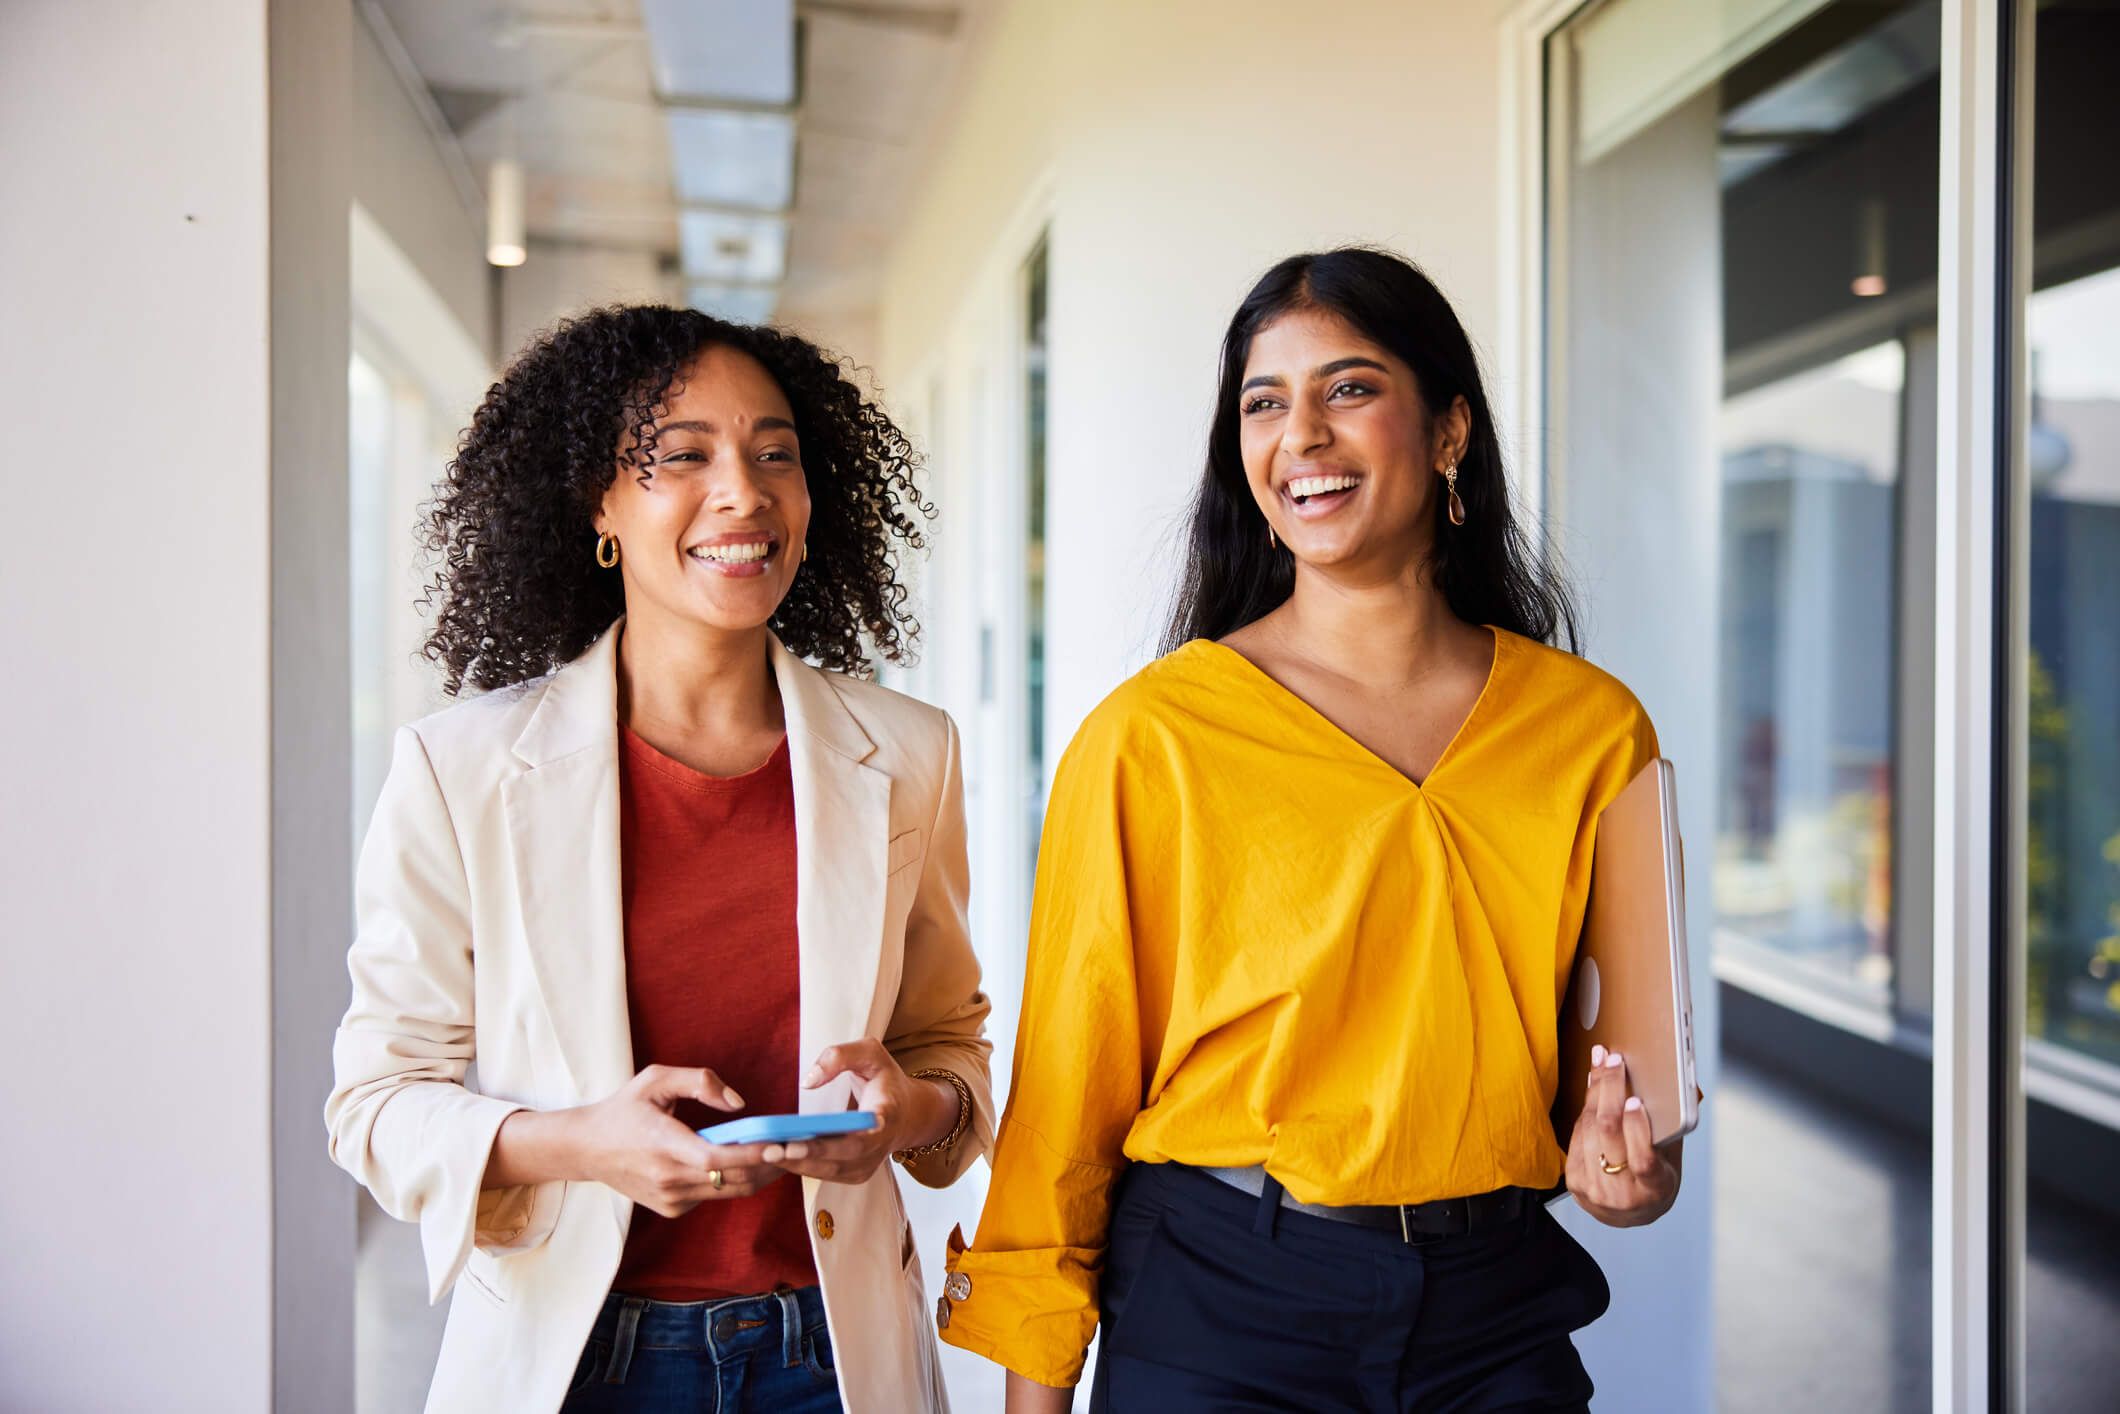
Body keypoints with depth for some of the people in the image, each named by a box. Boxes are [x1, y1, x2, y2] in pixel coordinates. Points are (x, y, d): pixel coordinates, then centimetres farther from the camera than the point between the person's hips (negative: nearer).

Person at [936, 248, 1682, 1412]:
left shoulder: (1595, 728, 1)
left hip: (1499, 1314, 3)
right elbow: (1072, 1075, -5)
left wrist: (1617, 1155, -6)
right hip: (1217, 1308, -2)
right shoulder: (1152, 736, -8)